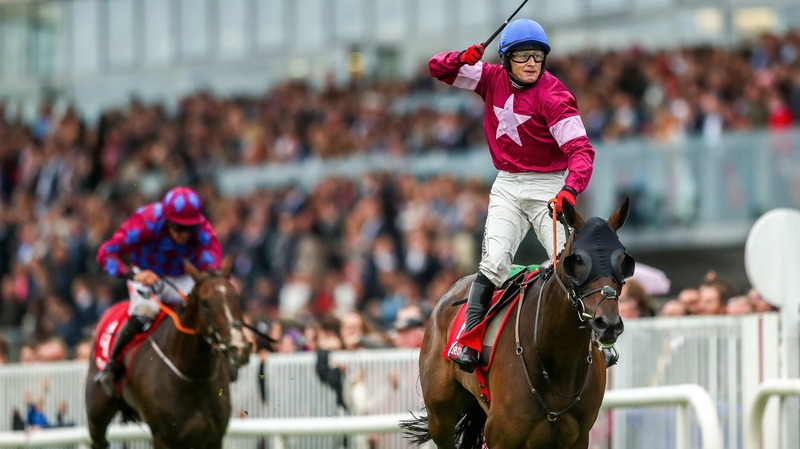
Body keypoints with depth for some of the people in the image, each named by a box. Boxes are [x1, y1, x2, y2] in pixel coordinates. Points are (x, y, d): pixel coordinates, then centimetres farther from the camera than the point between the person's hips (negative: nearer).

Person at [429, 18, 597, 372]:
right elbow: (438, 68, 7)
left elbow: (580, 149, -24)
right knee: (494, 261, -15)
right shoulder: (493, 79, 0)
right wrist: (463, 59, -16)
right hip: (507, 187, 3)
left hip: (549, 187, -3)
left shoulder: (553, 96, -16)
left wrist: (571, 188, -42)